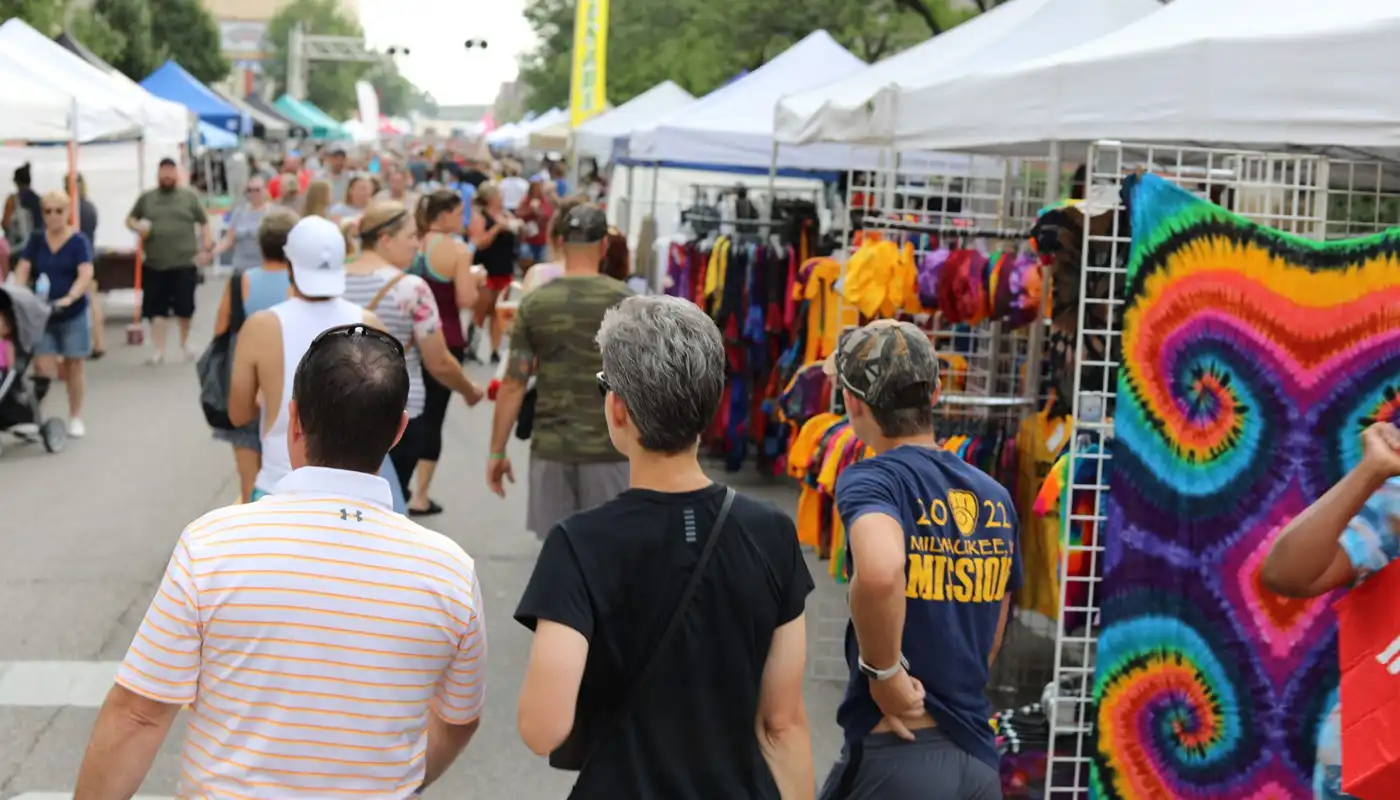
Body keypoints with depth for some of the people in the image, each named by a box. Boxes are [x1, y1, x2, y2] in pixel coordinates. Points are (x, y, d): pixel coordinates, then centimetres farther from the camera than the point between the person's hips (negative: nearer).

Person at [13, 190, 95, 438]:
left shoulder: (78, 241, -8)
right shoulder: (36, 240, 4)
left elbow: (86, 274, -19)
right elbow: (22, 269, -2)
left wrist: (69, 298, -33)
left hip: (73, 314, -2)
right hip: (41, 313, 2)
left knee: (73, 365, 8)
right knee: (43, 368, -4)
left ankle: (75, 418, 20)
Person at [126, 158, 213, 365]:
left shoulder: (190, 198, 5)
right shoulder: (146, 199, 9)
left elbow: (204, 224, 6)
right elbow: (130, 219, 17)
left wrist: (206, 249, -4)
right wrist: (138, 227, -6)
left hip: (184, 264, -1)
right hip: (154, 265, 1)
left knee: (184, 307, 4)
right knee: (157, 309, 2)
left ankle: (185, 342, 27)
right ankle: (158, 350, 7)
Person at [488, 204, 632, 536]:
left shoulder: (533, 304, 0)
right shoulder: (624, 302, -6)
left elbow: (513, 384, -1)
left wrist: (497, 451, 6)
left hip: (550, 447, 2)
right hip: (608, 447, -2)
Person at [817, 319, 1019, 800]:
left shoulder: (872, 480, -12)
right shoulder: (995, 498, 8)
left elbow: (880, 572, -34)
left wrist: (884, 672, -20)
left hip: (896, 758, -6)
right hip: (980, 758, 6)